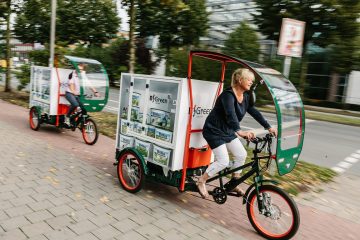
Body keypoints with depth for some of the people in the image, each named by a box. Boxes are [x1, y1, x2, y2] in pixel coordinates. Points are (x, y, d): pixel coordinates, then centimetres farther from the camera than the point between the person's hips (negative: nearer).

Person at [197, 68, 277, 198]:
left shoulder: (245, 96, 2)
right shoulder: (228, 95, -25)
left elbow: (254, 112, 5)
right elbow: (230, 115, -40)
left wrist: (269, 127, 0)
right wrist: (240, 132, -54)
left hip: (227, 131, 9)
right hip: (214, 131, -9)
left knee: (241, 155, 4)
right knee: (223, 161, -14)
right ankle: (201, 182, 6)